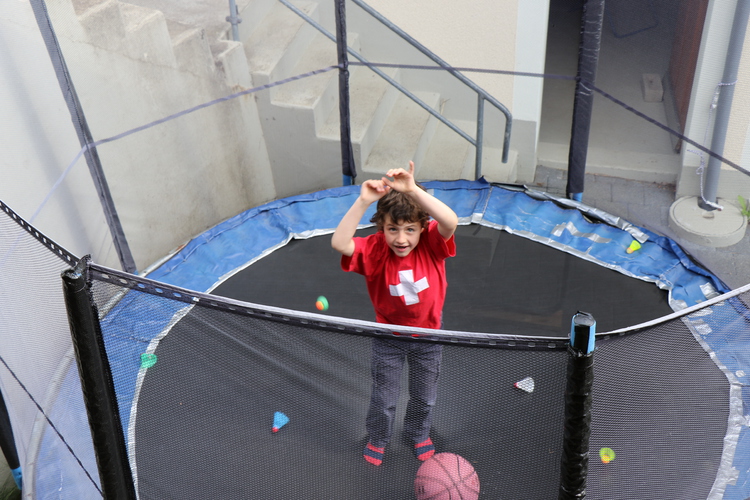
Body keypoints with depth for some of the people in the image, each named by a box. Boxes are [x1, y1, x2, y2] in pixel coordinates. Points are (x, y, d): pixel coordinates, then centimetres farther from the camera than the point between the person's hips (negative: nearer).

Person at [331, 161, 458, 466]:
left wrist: (413, 191, -57)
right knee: (383, 398, 18)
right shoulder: (375, 249, -26)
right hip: (388, 338, -1)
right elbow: (339, 244, -45)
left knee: (424, 396, 25)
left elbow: (450, 222, -48)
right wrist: (363, 202, -53)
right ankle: (377, 438, 50)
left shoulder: (431, 244, -25)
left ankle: (418, 434, 56)